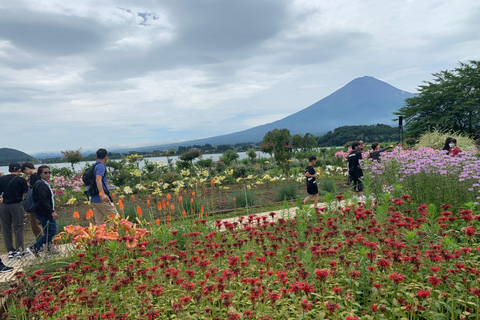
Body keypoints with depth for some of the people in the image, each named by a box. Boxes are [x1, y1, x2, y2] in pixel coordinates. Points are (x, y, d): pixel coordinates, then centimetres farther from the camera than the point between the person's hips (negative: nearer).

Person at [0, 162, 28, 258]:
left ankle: (10, 250, 16)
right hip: (16, 205, -3)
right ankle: (19, 250, 5)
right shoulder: (21, 180, -4)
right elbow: (25, 194, -3)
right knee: (18, 228, 5)